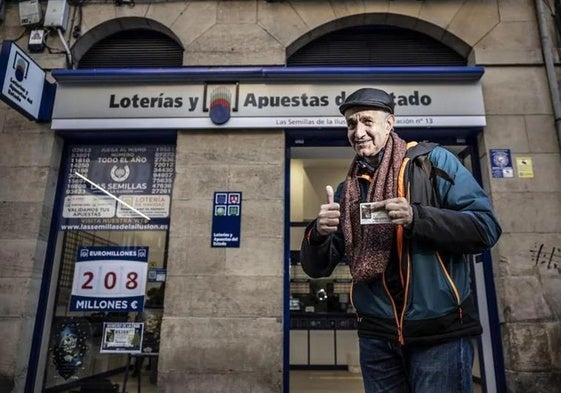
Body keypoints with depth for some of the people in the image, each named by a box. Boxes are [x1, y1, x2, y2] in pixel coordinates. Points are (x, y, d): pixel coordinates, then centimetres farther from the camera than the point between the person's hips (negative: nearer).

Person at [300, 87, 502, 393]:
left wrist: (416, 216, -25)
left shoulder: (433, 162, -4)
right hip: (377, 336, 4)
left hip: (440, 332, -3)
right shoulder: (346, 190, 8)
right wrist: (319, 233, -17)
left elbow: (485, 228, -10)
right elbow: (316, 268, 6)